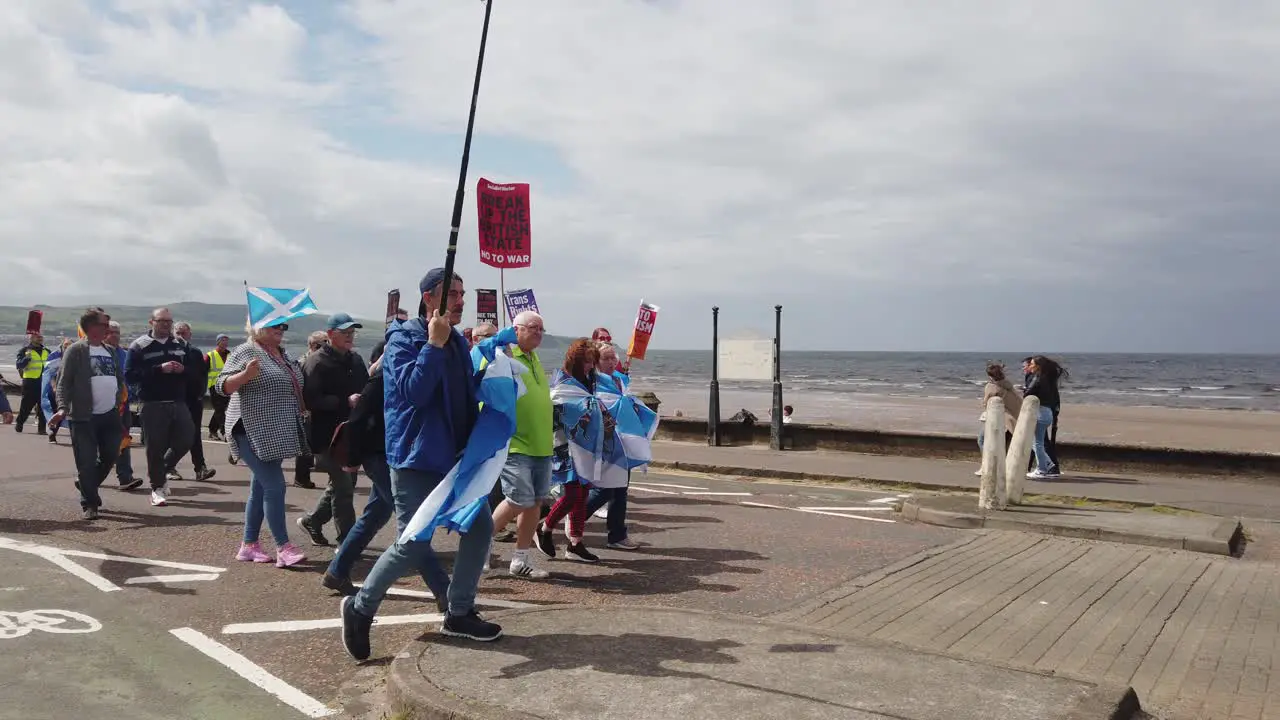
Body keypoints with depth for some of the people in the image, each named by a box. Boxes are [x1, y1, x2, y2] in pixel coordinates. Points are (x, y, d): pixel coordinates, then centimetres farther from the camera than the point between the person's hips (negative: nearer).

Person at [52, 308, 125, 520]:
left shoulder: (110, 351, 14)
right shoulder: (76, 351, -5)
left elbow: (120, 378, 21)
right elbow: (64, 381, -11)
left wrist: (119, 401, 8)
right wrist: (63, 407, -23)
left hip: (110, 415, 6)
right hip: (84, 417, -6)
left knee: (110, 456, 10)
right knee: (87, 462, -2)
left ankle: (87, 485, 33)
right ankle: (89, 504, 8)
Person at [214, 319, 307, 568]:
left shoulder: (282, 354, 15)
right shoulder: (246, 352, -9)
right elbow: (223, 385, -16)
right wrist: (246, 374, -31)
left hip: (276, 435, 9)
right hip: (255, 433, -9)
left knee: (261, 488, 13)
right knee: (274, 486, -12)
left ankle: (249, 545, 21)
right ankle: (284, 548, -9)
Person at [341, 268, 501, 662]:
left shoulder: (458, 343, 12)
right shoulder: (404, 339, -11)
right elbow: (414, 390, -27)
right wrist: (434, 344, -25)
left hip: (455, 457, 8)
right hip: (416, 458, -8)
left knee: (479, 527, 6)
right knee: (414, 543, -8)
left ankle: (459, 613, 18)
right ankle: (360, 607, 14)